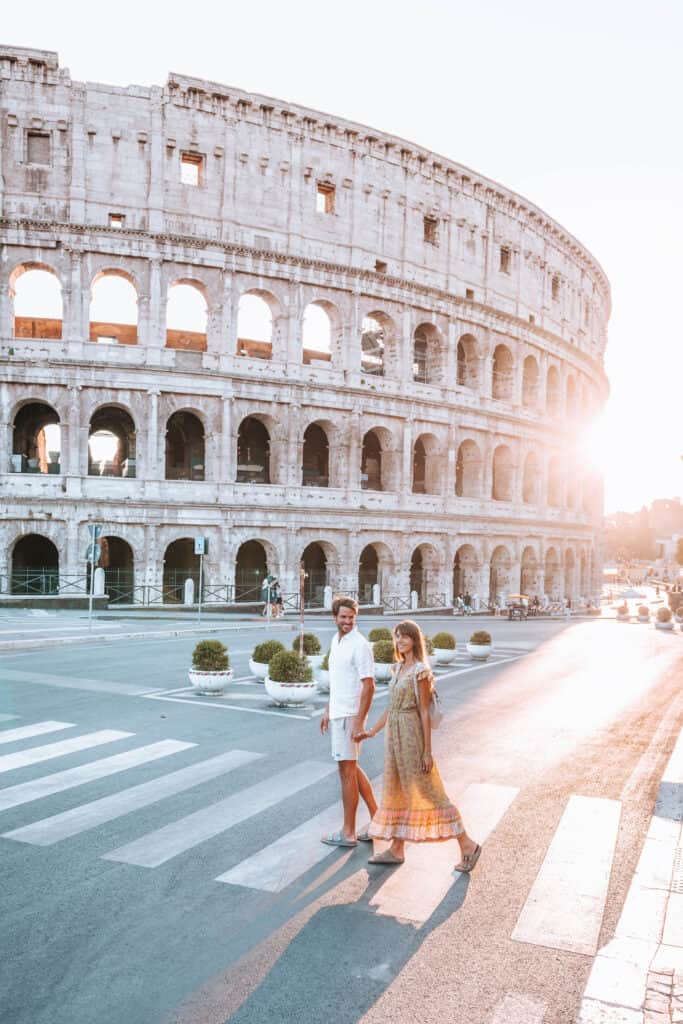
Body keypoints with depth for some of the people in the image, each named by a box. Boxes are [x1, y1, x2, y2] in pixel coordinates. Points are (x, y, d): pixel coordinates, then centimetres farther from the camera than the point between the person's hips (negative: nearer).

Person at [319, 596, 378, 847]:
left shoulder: (360, 645, -16)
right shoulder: (336, 641, 12)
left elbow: (368, 686, -19)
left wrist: (359, 721, -22)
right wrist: (328, 711, 20)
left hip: (350, 716, -9)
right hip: (337, 713, 9)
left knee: (347, 770, 0)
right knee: (352, 768, 16)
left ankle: (348, 833, 11)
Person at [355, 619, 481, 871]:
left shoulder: (420, 670, -14)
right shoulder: (398, 668, 10)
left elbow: (424, 712, -15)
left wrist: (427, 751, -15)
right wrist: (372, 731, 18)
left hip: (411, 733, -8)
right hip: (394, 734, 8)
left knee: (425, 791, -3)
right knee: (396, 791, 13)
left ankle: (467, 845, 7)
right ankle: (396, 850, 23)